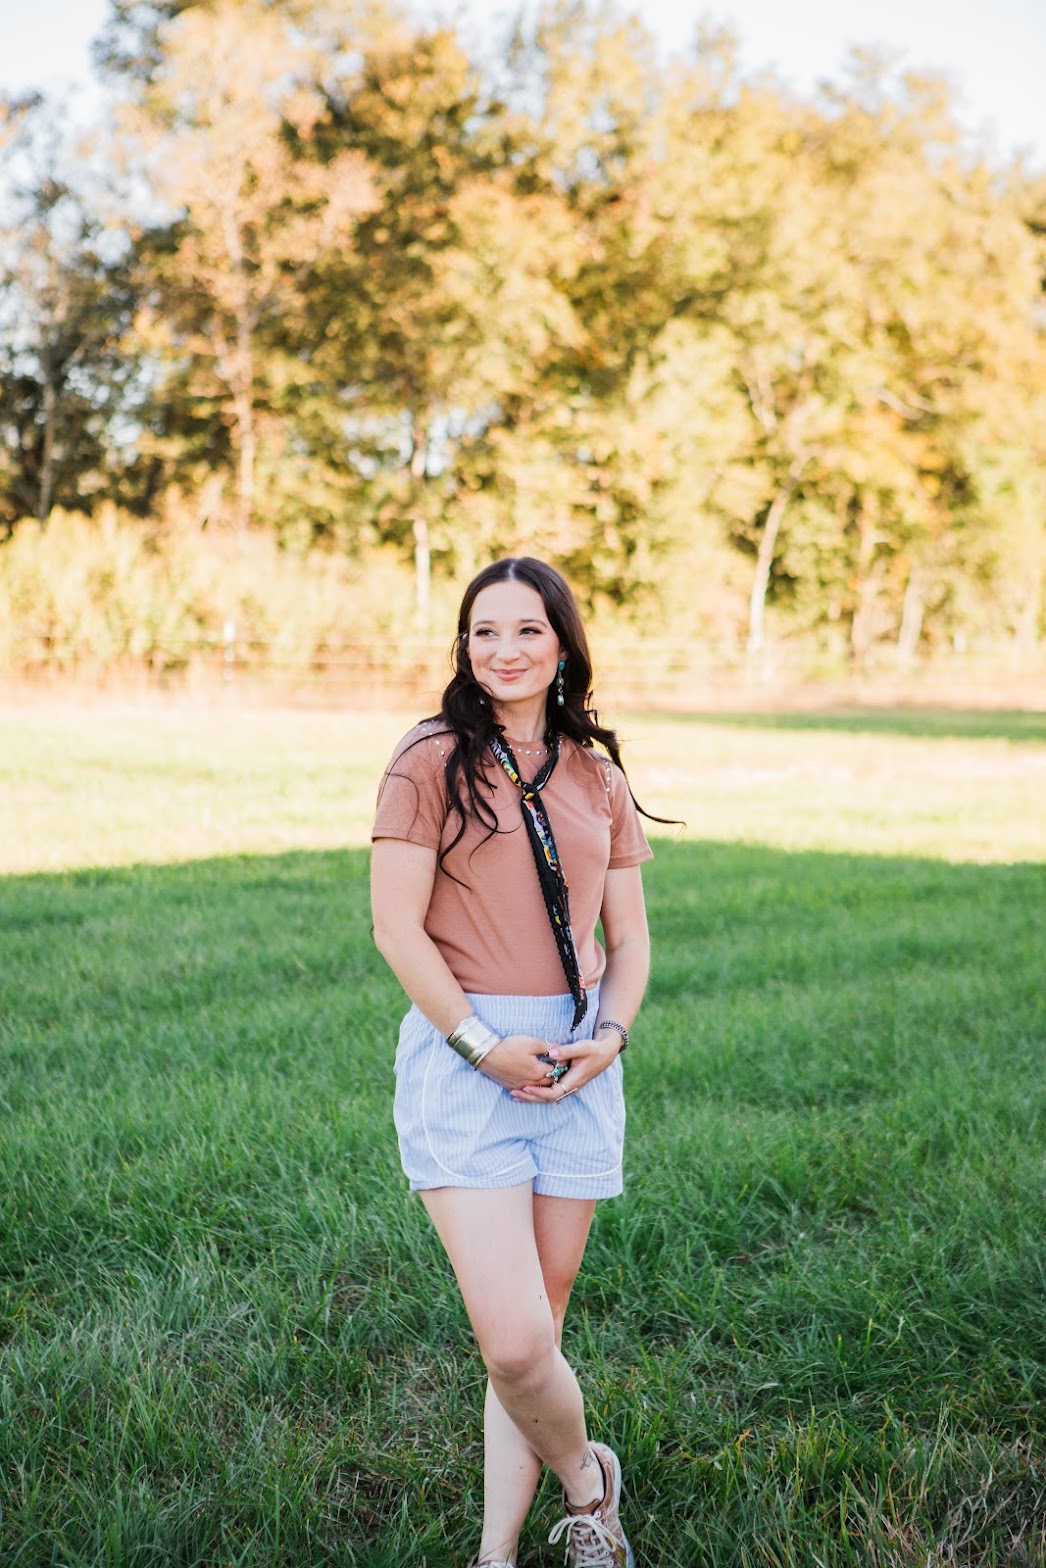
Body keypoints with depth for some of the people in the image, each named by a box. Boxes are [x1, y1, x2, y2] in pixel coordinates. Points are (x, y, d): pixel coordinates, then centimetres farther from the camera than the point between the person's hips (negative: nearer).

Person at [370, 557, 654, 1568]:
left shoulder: (598, 776, 12)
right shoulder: (431, 762, -2)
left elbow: (629, 936, 15)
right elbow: (396, 929, -7)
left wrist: (611, 1035, -4)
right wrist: (484, 1045, -13)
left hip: (578, 1065, 4)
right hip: (461, 1056, -4)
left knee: (538, 1331, 8)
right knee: (513, 1340, -12)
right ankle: (585, 1483, 18)